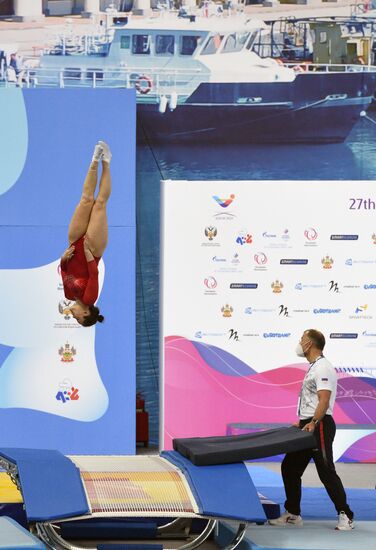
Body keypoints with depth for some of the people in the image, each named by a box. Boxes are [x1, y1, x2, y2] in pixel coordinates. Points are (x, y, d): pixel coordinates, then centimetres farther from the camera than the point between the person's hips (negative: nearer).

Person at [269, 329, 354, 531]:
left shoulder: (322, 368, -15)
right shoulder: (314, 367, 19)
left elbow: (324, 400, -25)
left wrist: (313, 422, -35)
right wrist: (302, 422, 23)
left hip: (319, 426, -11)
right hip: (308, 425, 11)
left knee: (326, 471, -10)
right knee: (290, 468, 13)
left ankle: (346, 516, -6)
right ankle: (292, 514, 19)